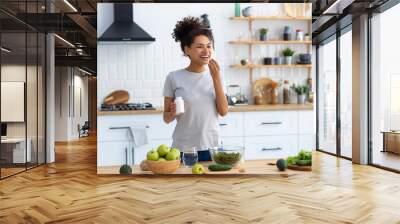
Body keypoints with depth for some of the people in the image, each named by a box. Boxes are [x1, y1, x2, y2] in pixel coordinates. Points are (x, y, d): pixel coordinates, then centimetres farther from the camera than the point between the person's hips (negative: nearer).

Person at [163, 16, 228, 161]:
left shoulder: (214, 75, 2)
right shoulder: (174, 77, -7)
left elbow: (223, 112, -7)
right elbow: (166, 118, -1)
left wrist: (216, 78, -12)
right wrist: (173, 113, -23)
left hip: (212, 147, 3)